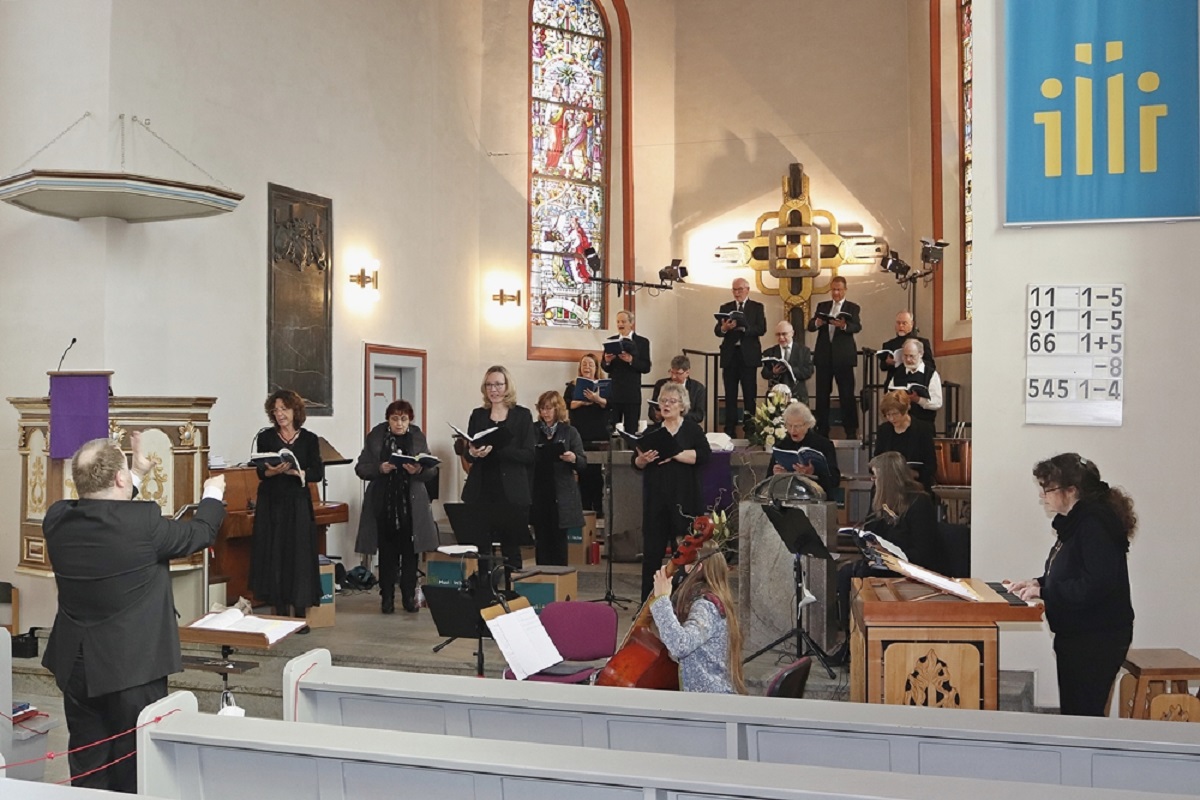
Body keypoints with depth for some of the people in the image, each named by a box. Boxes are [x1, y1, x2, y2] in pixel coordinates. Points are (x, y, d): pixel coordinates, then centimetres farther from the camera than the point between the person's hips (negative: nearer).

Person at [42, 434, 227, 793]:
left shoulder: (56, 519, -6)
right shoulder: (143, 521, -22)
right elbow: (201, 533, -5)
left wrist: (138, 475, 26)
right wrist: (213, 494, 15)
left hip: (76, 665, 5)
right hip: (132, 666, -5)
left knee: (87, 772, 17)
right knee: (135, 769, 10)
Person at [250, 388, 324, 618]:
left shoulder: (309, 439, 1)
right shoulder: (265, 437, 2)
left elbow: (318, 473, -3)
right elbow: (260, 471, -3)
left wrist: (296, 472, -20)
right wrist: (272, 471, -25)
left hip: (298, 504, -1)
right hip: (270, 504, 1)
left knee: (299, 555, -1)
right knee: (273, 556, 2)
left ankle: (300, 614, 7)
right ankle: (280, 613, 11)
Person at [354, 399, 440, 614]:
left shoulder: (418, 437, 4)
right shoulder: (375, 437, 2)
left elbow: (432, 470, 4)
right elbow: (361, 468, 2)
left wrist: (418, 471, -17)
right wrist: (380, 469, -15)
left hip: (411, 505, 1)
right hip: (383, 504, 0)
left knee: (410, 552, 5)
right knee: (387, 552, 5)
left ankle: (409, 596, 16)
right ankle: (387, 597, 14)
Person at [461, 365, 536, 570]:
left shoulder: (522, 415, 3)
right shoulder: (478, 415, 12)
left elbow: (528, 455, -6)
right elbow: (468, 454, 14)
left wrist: (495, 449, -18)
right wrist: (473, 453, -10)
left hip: (511, 493, -2)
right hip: (481, 491, 2)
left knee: (510, 545, 0)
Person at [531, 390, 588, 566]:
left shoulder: (570, 432, 4)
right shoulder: (533, 430, 6)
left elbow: (583, 464, 0)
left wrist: (574, 458, -20)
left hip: (560, 496, -1)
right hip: (538, 494, 1)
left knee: (559, 538, 4)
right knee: (541, 539, 5)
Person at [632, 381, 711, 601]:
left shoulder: (692, 430, 4)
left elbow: (704, 455, -12)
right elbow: (635, 463, 11)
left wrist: (675, 454, -18)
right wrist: (643, 459, -11)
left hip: (683, 500, -3)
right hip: (655, 500, 3)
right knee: (651, 551, 3)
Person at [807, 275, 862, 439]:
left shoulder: (852, 307, 4)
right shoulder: (822, 306, 13)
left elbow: (857, 327, -13)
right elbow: (810, 326, 1)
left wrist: (844, 325, -34)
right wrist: (817, 323, -22)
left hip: (843, 356, -3)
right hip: (823, 356, 3)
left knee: (847, 394, -2)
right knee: (822, 394, 5)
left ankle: (851, 430, 5)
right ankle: (822, 430, 13)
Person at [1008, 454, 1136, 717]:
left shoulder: (1095, 525, -20)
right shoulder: (1074, 522, 11)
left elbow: (1097, 584, -28)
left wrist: (1044, 592, -21)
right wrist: (1039, 582, 5)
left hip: (1097, 638, -10)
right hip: (1076, 634, 10)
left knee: (1083, 713, -4)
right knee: (1071, 709, 16)